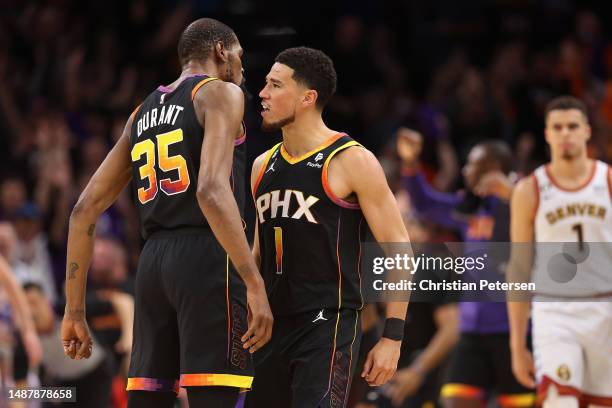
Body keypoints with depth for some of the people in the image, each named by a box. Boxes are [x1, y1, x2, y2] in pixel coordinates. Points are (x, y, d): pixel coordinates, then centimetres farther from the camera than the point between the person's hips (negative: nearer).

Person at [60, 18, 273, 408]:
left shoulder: (142, 113, 22)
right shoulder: (220, 93, 0)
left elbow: (85, 210, 18)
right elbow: (212, 190, -18)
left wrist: (75, 310, 21)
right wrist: (255, 285, -23)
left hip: (154, 260, 7)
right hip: (208, 258, -7)